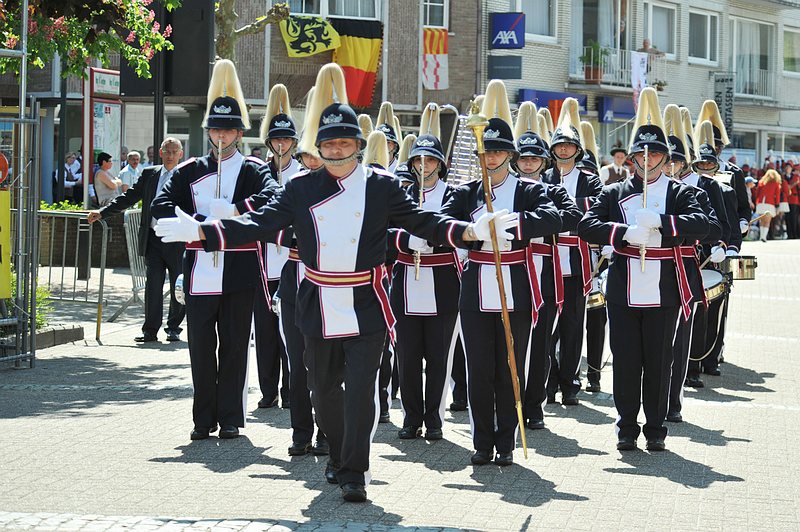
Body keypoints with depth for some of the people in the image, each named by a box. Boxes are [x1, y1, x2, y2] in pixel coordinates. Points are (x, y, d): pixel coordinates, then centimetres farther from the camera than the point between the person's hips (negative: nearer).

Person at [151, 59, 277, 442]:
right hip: (200, 273, 2)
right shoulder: (190, 171, 9)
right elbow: (161, 205, -2)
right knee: (201, 346, 4)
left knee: (234, 346, 5)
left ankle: (231, 418, 12)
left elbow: (270, 201, -17)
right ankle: (204, 420, 12)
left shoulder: (253, 170, 3)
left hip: (239, 274, -2)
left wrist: (226, 211, -21)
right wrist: (198, 224, -14)